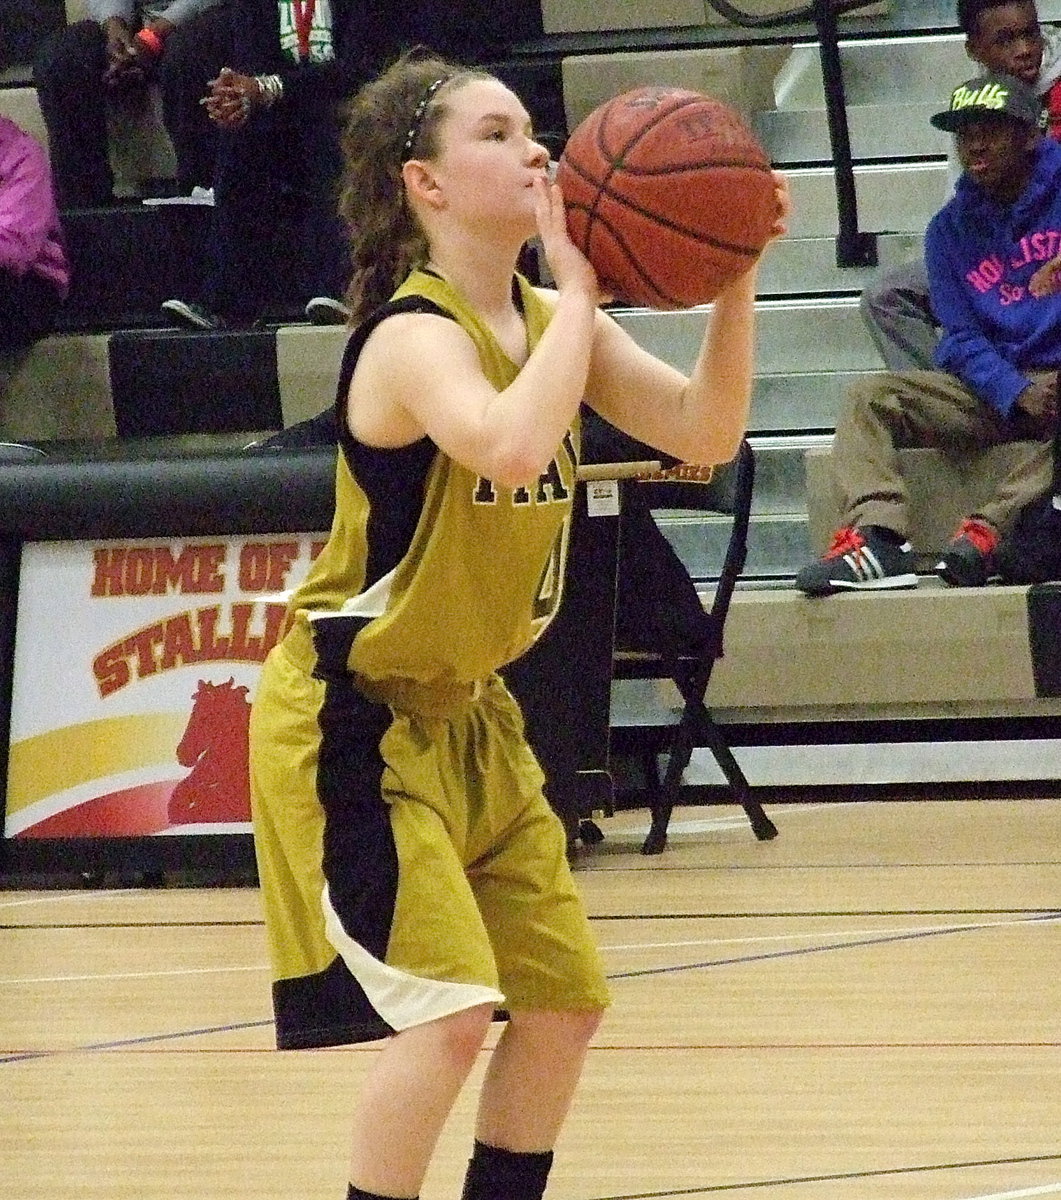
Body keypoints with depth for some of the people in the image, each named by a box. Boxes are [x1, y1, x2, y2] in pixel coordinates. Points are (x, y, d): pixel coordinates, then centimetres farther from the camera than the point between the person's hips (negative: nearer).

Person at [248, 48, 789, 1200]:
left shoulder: (548, 322, 2)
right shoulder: (414, 336, -22)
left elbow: (700, 432, -6)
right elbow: (511, 450, -43)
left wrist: (734, 279, -18)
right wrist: (578, 290, -34)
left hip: (467, 715, 9)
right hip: (353, 721, -9)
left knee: (562, 1003, 11)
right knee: (446, 1008, -19)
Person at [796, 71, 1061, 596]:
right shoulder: (951, 228, 11)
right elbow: (961, 339, 6)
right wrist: (1018, 395, -15)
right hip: (994, 391, 5)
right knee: (870, 396, -15)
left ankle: (988, 531, -45)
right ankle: (877, 539, -36)